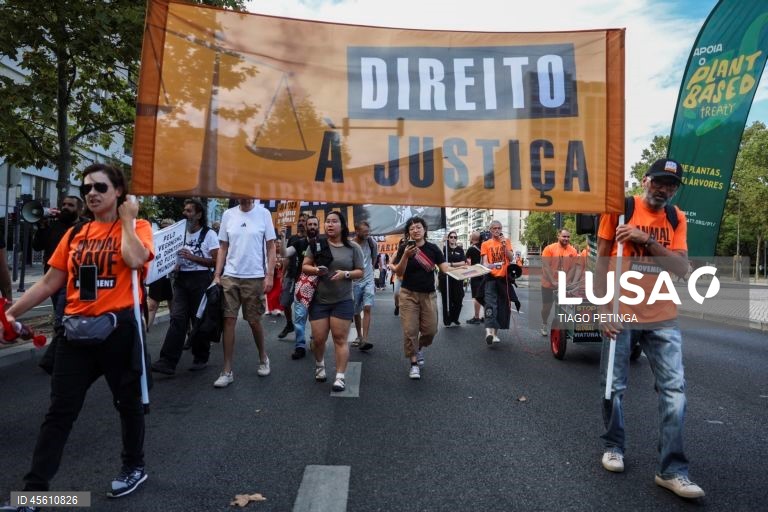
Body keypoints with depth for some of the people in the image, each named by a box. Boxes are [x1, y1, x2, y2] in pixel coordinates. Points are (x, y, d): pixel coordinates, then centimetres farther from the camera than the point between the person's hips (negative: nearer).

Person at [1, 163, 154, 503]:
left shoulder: (137, 227, -2)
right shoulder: (75, 235, 11)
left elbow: (135, 260, -25)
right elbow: (49, 283, 12)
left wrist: (127, 219, -12)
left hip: (118, 328, -4)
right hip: (76, 330, 4)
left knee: (127, 402, 13)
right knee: (60, 411, 7)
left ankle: (134, 467, 32)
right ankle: (35, 486, 15)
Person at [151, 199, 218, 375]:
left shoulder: (209, 234, -3)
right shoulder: (180, 232, 14)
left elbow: (216, 261, -10)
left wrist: (192, 257, -16)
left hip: (200, 279, -4)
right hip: (182, 278, 4)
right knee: (177, 318, -4)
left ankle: (201, 358, 18)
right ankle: (168, 361, -8)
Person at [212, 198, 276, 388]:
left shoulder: (263, 214, -2)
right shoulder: (228, 215, 5)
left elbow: (270, 247, -1)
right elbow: (223, 248, 9)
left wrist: (269, 275, -8)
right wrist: (217, 275, 2)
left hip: (255, 277, -2)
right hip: (230, 276, 2)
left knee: (254, 321, 8)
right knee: (228, 320, 0)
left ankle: (263, 358, 32)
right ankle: (227, 371, 7)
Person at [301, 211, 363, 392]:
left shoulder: (353, 248, 0)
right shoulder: (317, 244, 1)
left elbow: (360, 272, 4)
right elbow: (305, 266, 5)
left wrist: (346, 274, -16)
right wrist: (315, 270, -16)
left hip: (343, 301, -1)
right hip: (319, 300, 1)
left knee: (340, 338, -3)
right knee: (318, 339, 6)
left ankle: (340, 377, 4)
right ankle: (319, 364, 36)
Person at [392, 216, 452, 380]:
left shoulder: (433, 248, -1)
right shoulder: (404, 248, -6)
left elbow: (445, 267, -5)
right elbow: (399, 273, -11)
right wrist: (406, 256, -25)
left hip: (429, 294, 2)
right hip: (409, 294, -2)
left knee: (430, 330, 5)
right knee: (410, 330, -4)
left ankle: (420, 348, 37)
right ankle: (413, 363, 10)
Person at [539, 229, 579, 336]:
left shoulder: (573, 251, -3)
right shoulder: (549, 248, -10)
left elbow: (573, 268, -3)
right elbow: (546, 266, -14)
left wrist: (566, 282, -12)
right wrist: (553, 282, -20)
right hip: (548, 284, -2)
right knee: (546, 306, 6)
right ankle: (544, 325, 29)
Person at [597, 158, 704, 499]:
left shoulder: (676, 219, 7)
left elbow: (681, 268, -5)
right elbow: (602, 262, -5)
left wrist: (646, 240, -19)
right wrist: (604, 310, -11)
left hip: (662, 318, 4)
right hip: (621, 313, -3)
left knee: (674, 389, 1)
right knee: (614, 386, 6)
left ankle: (672, 470, 9)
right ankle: (613, 446, 27)